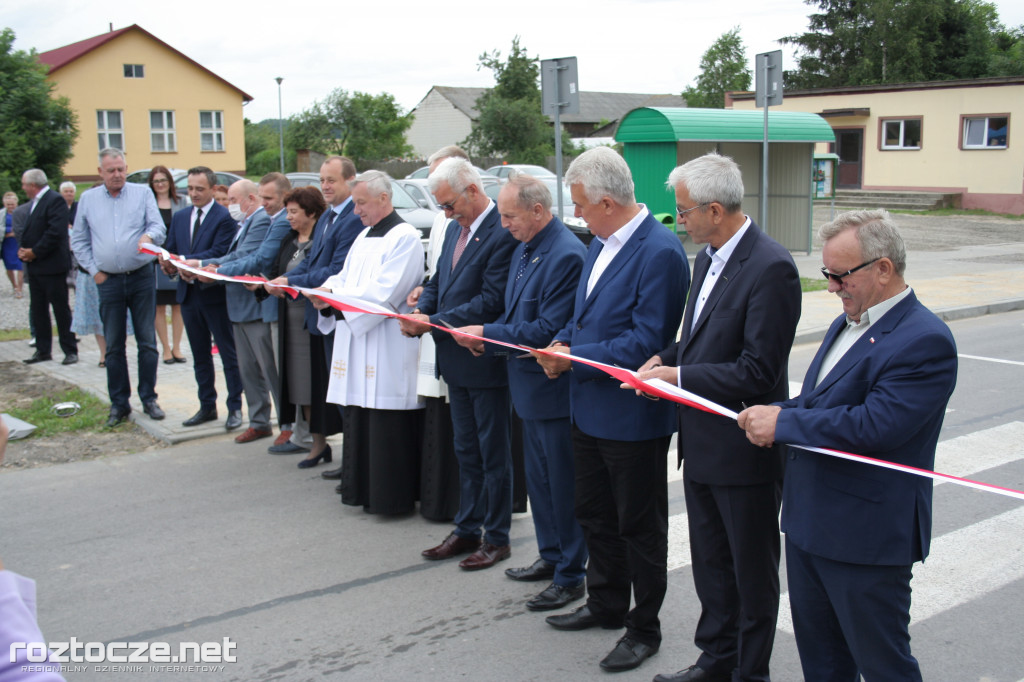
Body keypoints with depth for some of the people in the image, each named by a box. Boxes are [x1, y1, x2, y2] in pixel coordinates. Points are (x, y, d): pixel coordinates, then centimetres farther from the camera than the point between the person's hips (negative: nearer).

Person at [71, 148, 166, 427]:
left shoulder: (142, 194, 4)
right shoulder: (88, 199, 9)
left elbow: (158, 227, -5)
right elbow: (79, 241, 12)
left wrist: (149, 236, -28)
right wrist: (94, 271, 2)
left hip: (142, 278, -1)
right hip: (109, 281, 1)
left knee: (147, 341, 2)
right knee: (113, 346, 5)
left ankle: (149, 398, 12)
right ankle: (119, 403, 13)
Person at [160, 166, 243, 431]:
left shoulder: (225, 217, -9)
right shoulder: (179, 217, 13)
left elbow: (218, 253, -20)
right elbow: (171, 251, 9)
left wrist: (184, 260, -27)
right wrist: (171, 264, -13)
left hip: (215, 293, -7)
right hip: (189, 293, 7)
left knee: (228, 353, 2)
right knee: (200, 356, 14)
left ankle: (235, 407, 10)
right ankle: (207, 407, 24)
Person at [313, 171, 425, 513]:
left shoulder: (405, 238, -10)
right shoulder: (364, 237, 19)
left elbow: (384, 292, -18)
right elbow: (345, 278, 21)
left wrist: (336, 299, -17)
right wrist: (329, 290, -1)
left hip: (387, 346, -9)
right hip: (356, 341, 9)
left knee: (388, 426, -5)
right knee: (358, 419, 12)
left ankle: (392, 495, 4)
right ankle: (363, 488, 23)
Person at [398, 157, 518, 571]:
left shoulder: (502, 234, -18)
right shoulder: (455, 229, 11)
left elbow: (491, 302, -23)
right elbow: (438, 281, 16)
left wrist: (435, 322, -19)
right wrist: (421, 311, -4)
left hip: (486, 363, -9)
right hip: (457, 361, 9)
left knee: (494, 453, 4)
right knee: (466, 450, 18)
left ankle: (497, 538, 17)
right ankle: (467, 530, 30)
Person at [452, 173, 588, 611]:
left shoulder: (567, 255, -21)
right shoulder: (525, 248, 9)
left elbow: (547, 330, -23)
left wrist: (487, 334, -17)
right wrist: (488, 336, 0)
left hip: (554, 389, -10)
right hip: (530, 385, 10)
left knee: (562, 483, 2)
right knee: (539, 478, 20)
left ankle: (571, 577, 16)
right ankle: (550, 556, 36)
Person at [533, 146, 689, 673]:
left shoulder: (660, 252, -22)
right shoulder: (600, 243, 8)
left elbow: (646, 342, -24)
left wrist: (574, 358, -20)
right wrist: (563, 342, 0)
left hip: (633, 418, -9)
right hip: (589, 410, 9)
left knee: (639, 526, 8)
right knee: (594, 515, 22)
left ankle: (644, 629, 25)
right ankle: (605, 604, 41)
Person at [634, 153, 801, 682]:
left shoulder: (770, 268, -22)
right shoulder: (707, 257, 7)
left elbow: (758, 371, -24)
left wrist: (679, 376, -19)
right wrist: (666, 358, 0)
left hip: (744, 447, -9)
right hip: (702, 442, 9)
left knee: (751, 570, 10)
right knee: (710, 562, 22)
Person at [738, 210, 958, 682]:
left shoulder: (925, 341, -19)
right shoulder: (848, 323, 12)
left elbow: (875, 425, -29)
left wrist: (782, 421, -20)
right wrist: (771, 415, -3)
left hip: (866, 534, -9)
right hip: (809, 520, 9)